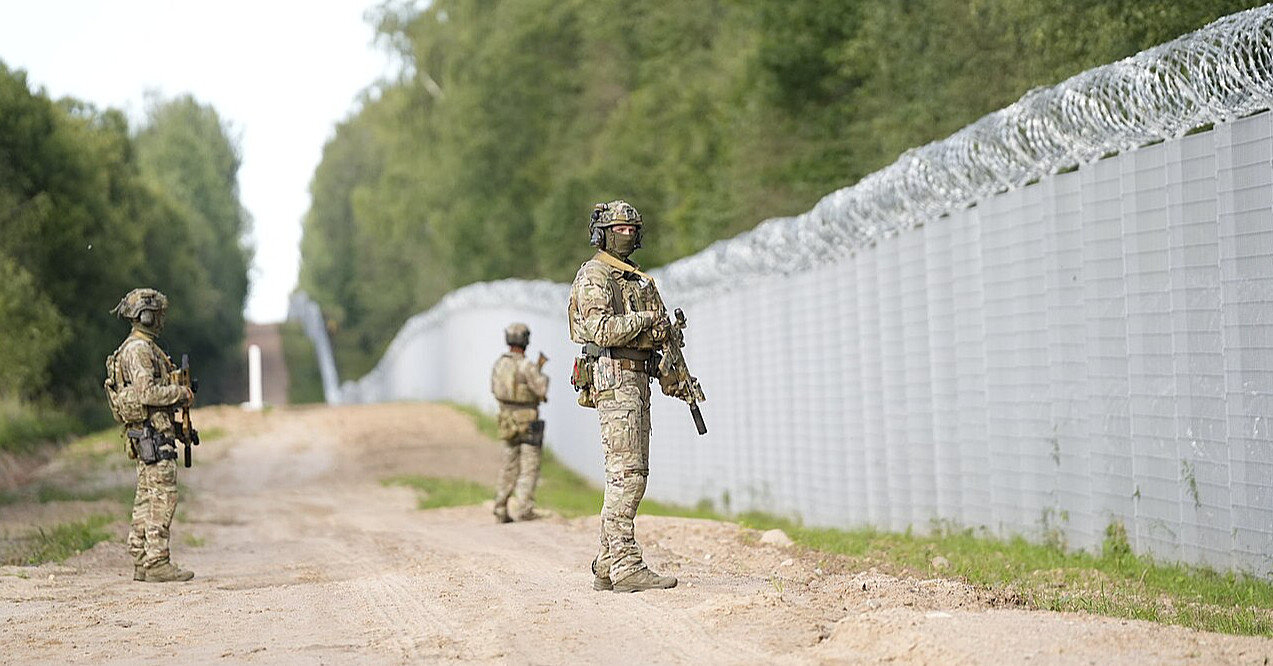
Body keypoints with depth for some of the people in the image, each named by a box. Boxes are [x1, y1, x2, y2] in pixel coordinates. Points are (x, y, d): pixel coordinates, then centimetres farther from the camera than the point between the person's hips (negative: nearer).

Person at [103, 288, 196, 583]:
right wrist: (180, 393, -12)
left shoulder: (142, 347, 19)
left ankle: (141, 562, 12)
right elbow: (147, 392, -23)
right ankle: (157, 563, -12)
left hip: (143, 433, 11)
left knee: (147, 497, 10)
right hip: (153, 430, -11)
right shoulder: (139, 349, -14)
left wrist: (178, 392, 15)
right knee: (163, 495, -10)